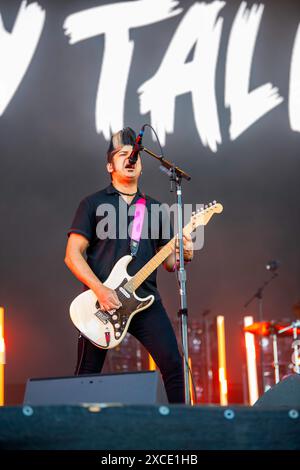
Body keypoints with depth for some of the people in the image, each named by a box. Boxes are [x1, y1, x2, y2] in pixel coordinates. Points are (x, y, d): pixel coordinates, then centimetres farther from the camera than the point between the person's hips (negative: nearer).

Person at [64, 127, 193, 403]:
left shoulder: (155, 208, 17)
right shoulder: (94, 204, 6)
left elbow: (169, 261, 18)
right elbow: (73, 254, -1)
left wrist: (183, 255, -6)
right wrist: (100, 290, -14)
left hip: (146, 300, 3)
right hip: (102, 301, -2)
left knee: (172, 363, -10)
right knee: (87, 374, 1)